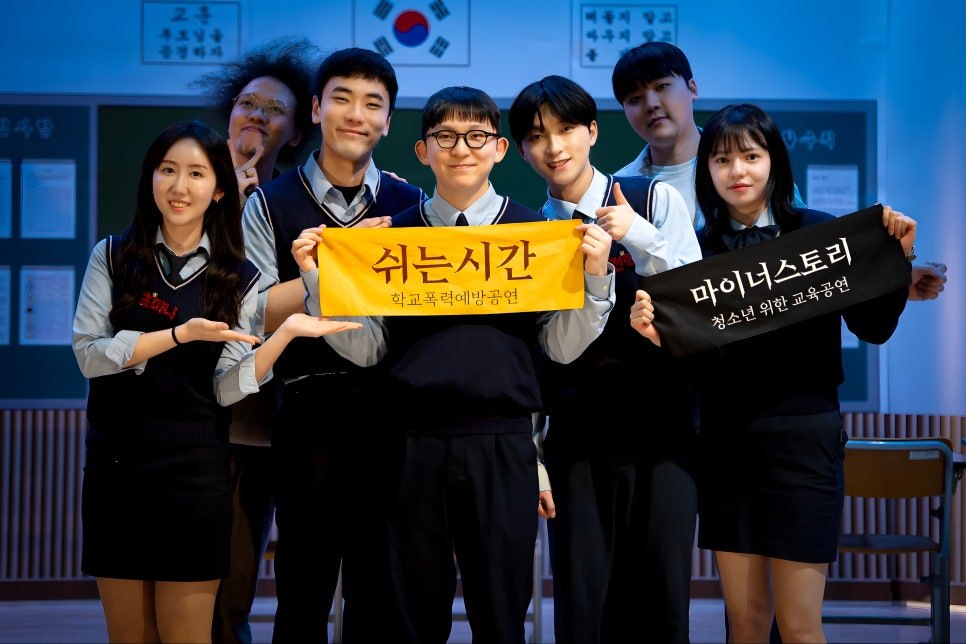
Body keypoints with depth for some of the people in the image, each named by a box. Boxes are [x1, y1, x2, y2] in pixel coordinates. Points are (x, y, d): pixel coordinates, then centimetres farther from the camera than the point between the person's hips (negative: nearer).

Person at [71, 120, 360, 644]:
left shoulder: (239, 280, 4)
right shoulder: (113, 257, 3)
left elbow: (226, 388, -2)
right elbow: (89, 354, -8)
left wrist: (285, 333, -16)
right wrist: (181, 334, -18)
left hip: (194, 470, -1)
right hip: (115, 463, 1)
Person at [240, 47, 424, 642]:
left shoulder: (411, 207, 10)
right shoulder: (270, 206, 5)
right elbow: (257, 314, -5)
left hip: (389, 414, 2)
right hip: (308, 412, -1)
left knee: (379, 591, 8)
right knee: (303, 592, 5)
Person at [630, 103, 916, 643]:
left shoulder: (819, 232, -1)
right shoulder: (700, 248, 7)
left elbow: (874, 328, -2)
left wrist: (896, 259, -15)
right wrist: (655, 331, -12)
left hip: (801, 435, -3)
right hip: (725, 441, 3)